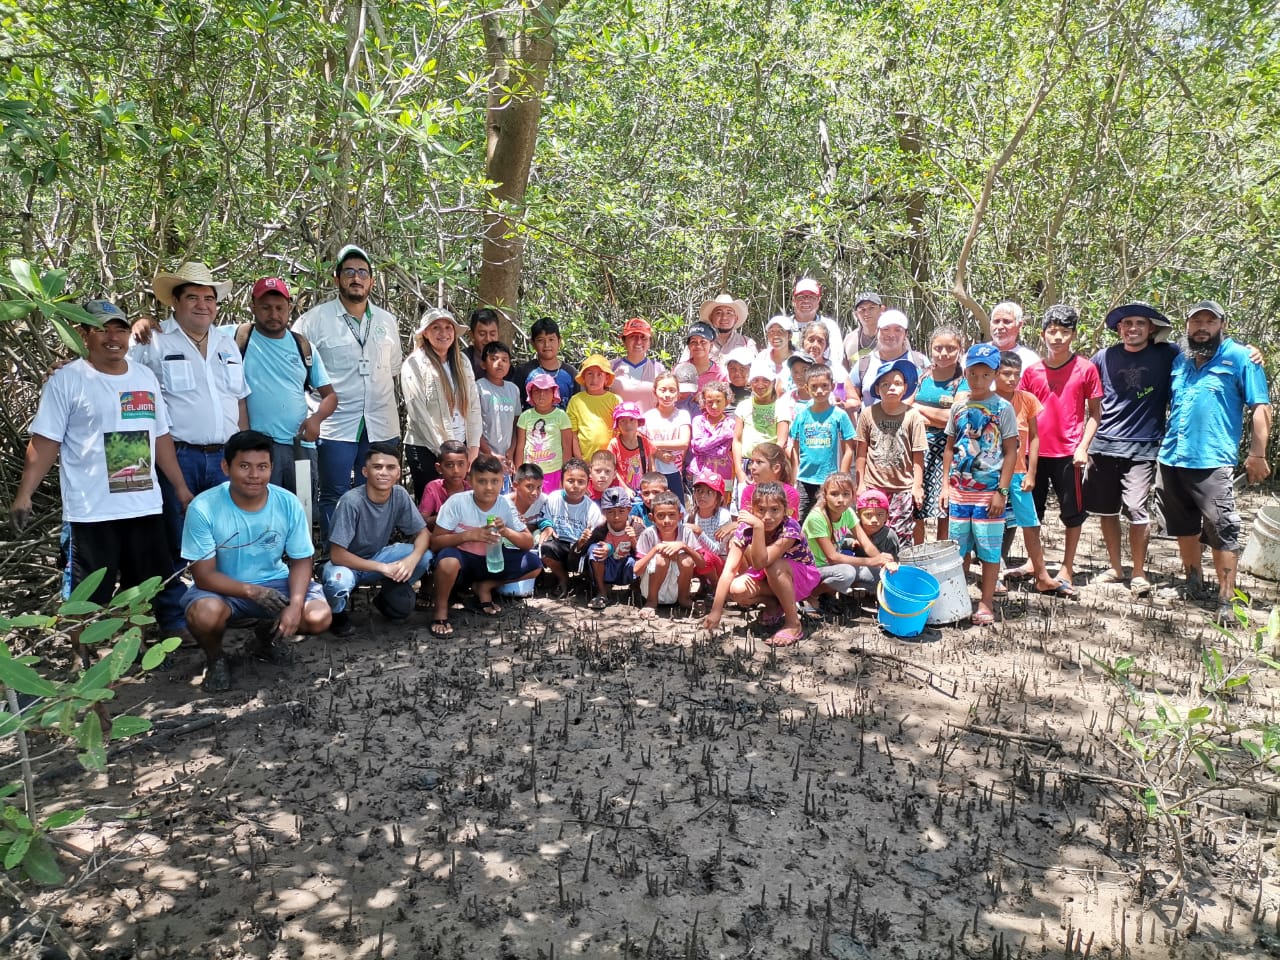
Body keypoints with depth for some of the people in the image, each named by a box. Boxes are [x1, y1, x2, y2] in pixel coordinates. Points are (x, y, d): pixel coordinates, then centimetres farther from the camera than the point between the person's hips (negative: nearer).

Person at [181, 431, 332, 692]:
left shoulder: (288, 503, -13)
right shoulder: (203, 508, -20)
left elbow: (301, 561, -5)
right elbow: (204, 575, -18)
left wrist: (295, 604, -24)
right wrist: (254, 592, -32)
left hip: (276, 583, 3)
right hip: (223, 589, -2)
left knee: (319, 618, -21)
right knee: (204, 614, -36)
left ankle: (267, 632, 16)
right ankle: (215, 658, 3)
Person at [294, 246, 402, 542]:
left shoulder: (388, 321, 11)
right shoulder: (315, 319, -3)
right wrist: (314, 411, -5)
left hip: (381, 425, 4)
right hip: (336, 425, -4)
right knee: (333, 497, 3)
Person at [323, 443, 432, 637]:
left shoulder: (400, 494, -15)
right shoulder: (351, 501, -29)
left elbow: (423, 533, -9)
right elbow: (337, 555, -28)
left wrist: (412, 559, -30)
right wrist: (382, 568, -30)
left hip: (378, 556, 5)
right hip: (347, 563, -4)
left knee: (425, 556, -19)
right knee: (338, 582, -38)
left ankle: (390, 597, 9)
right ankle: (337, 614, -1)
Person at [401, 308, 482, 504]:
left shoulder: (462, 362, 9)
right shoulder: (414, 364, -6)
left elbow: (473, 406, 7)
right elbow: (419, 413, -11)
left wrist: (473, 448, 0)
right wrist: (443, 452, -13)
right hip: (425, 449, -4)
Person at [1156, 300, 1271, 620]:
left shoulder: (1240, 358, -2)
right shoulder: (1179, 360, 13)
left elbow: (1261, 408, -5)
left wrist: (1257, 454, -10)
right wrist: (1160, 444, 15)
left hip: (1212, 462, -6)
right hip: (1172, 459, 6)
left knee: (1222, 532, -5)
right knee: (1184, 529, 16)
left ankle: (1226, 600, 2)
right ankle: (1193, 585, 31)